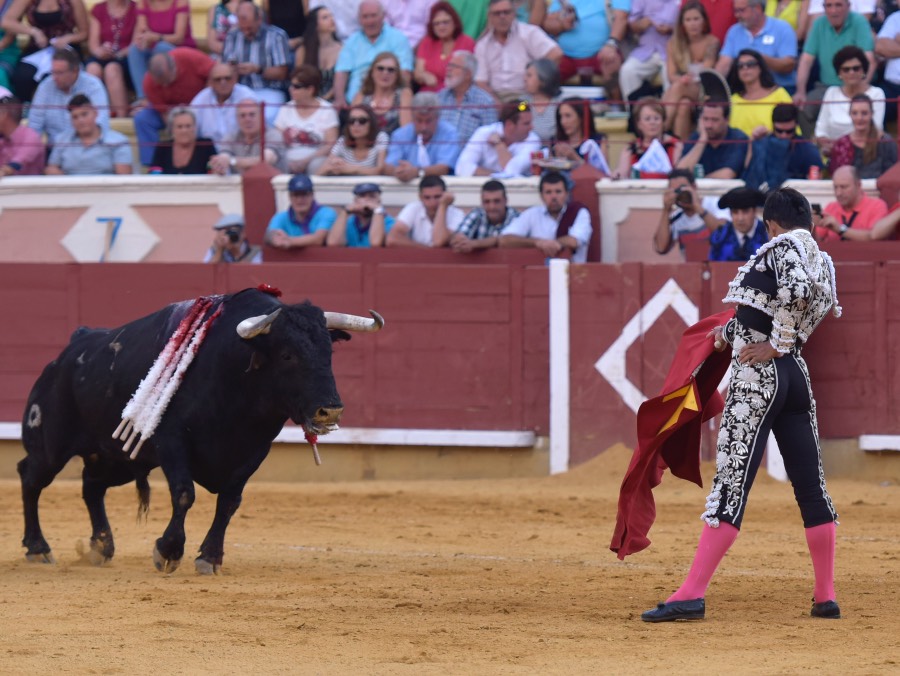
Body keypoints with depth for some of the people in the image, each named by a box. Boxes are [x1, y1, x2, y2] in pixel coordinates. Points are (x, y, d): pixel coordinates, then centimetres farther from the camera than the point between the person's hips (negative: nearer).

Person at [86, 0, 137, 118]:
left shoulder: (135, 10, 6)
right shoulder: (98, 10, 14)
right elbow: (93, 42, 5)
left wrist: (118, 55, -18)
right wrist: (99, 51, -18)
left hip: (125, 58, -2)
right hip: (102, 57, 2)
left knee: (112, 68, -36)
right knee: (93, 68, -33)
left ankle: (122, 116, -40)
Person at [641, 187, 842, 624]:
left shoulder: (784, 246, -6)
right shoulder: (822, 260, 15)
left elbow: (795, 291, -26)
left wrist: (777, 345, -15)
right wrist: (732, 331, 33)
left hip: (758, 375, -8)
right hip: (796, 376, 8)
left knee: (731, 485, -12)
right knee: (811, 486, 11)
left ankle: (691, 596, -16)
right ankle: (826, 597, 14)